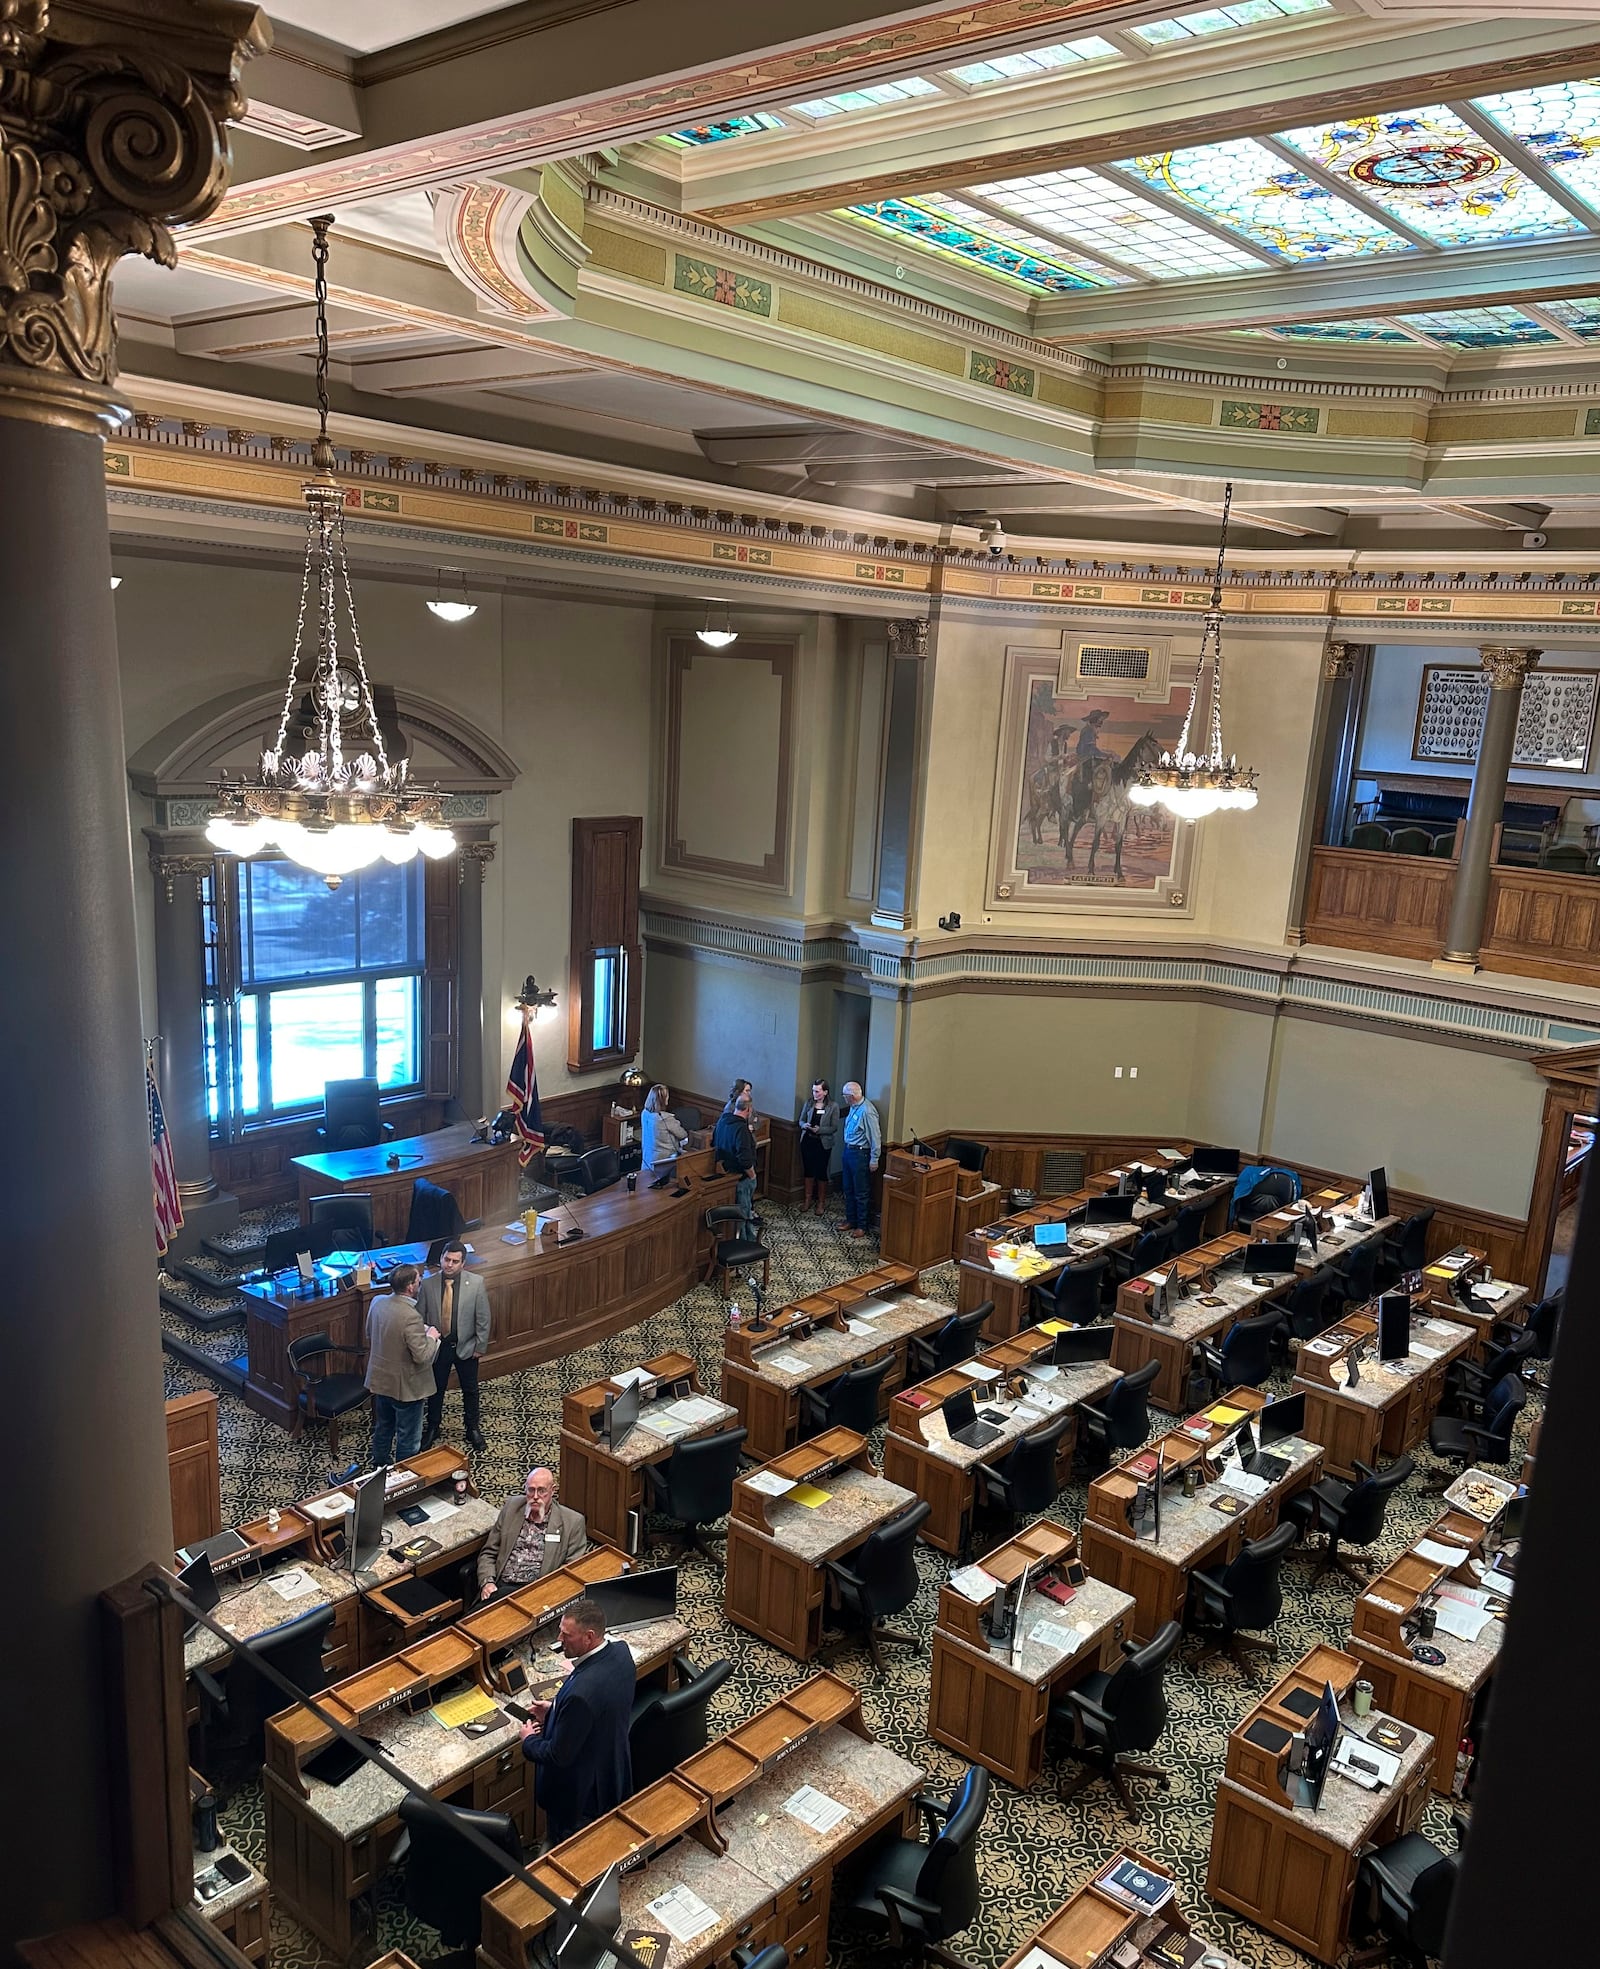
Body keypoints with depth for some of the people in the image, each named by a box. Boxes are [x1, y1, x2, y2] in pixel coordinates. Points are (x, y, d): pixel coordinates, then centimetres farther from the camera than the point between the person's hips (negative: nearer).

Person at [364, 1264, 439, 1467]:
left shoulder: (377, 1302, -7)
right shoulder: (411, 1317, -31)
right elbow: (422, 1356, -28)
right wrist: (431, 1337, -9)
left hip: (380, 1379, 8)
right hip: (406, 1386, -8)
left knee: (383, 1427, 27)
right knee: (408, 1438, 10)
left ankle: (379, 1467, 44)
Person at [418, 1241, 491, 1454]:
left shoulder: (476, 1283, -15)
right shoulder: (428, 1284, -14)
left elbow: (483, 1318, -8)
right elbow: (420, 1317, -5)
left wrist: (481, 1347, -6)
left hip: (466, 1346, 0)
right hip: (438, 1346, 0)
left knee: (470, 1390, 17)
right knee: (436, 1389, 18)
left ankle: (473, 1428, 37)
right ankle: (432, 1428, 40)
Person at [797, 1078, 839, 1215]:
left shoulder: (833, 1106, -10)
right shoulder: (808, 1103, 0)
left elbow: (834, 1128, -9)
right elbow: (801, 1120, 7)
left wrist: (819, 1129, -23)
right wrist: (804, 1125, -16)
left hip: (823, 1143, -3)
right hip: (807, 1141, 3)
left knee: (821, 1172, 5)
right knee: (808, 1170, 12)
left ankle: (820, 1202, 18)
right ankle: (808, 1200, 25)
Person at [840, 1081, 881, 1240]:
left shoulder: (867, 1111, -24)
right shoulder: (853, 1107, 4)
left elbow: (875, 1136, -21)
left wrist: (874, 1159, -18)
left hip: (860, 1154, -9)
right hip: (848, 1150, 9)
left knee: (861, 1192, 2)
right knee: (848, 1189, 18)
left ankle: (862, 1226, 12)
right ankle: (851, 1220, 31)